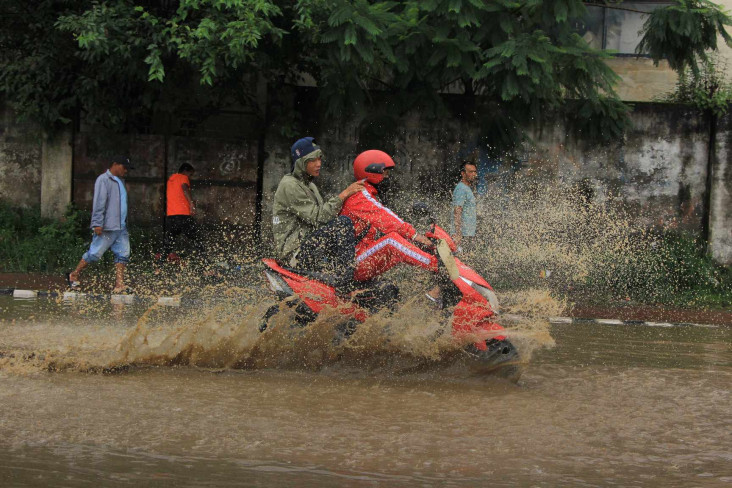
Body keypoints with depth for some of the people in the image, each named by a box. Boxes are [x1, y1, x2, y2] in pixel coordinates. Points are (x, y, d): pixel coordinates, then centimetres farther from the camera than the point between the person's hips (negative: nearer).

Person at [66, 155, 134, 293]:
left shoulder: (120, 181, 21)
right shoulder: (103, 180, -7)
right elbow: (99, 203, -14)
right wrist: (98, 223, -20)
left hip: (121, 227, 9)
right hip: (106, 228, -9)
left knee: (123, 254, 0)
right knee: (95, 253, -5)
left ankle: (119, 284, -1)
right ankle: (74, 275, 9)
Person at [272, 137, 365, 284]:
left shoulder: (309, 185, 20)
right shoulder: (290, 186, -13)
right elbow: (318, 218, -20)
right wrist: (344, 194, -19)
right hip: (294, 253, -10)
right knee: (343, 223, -24)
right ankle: (343, 277, -24)